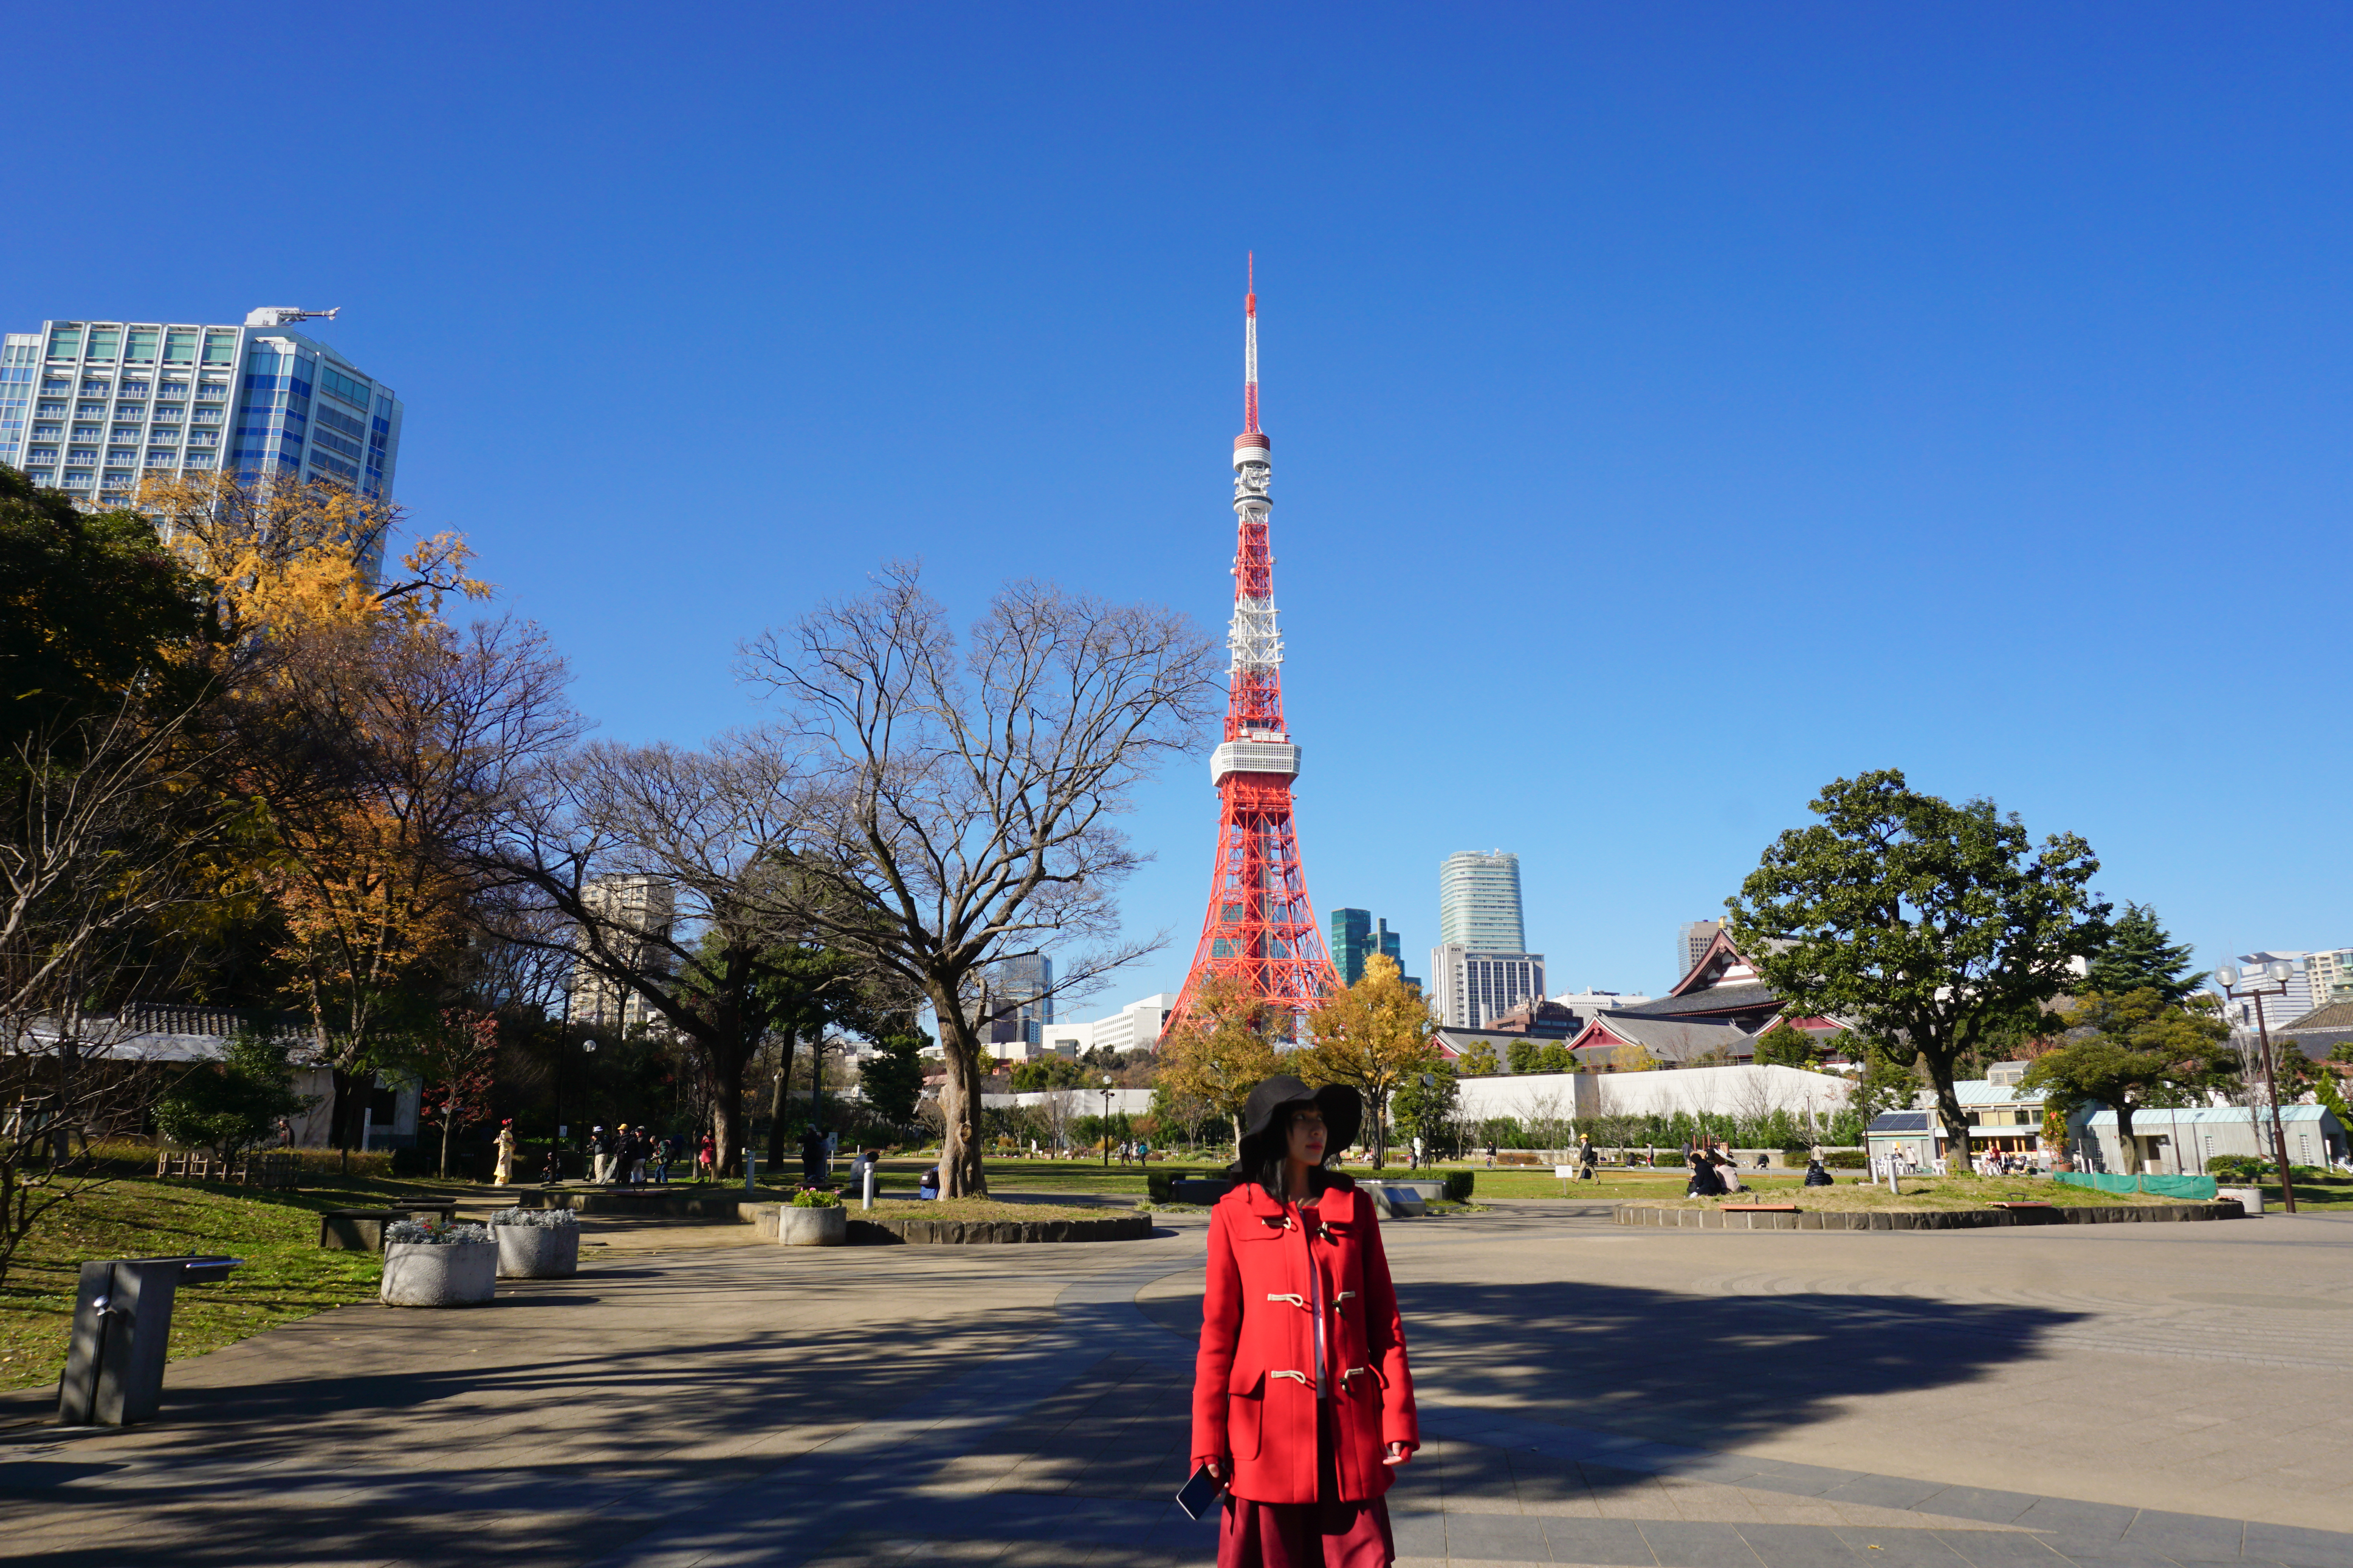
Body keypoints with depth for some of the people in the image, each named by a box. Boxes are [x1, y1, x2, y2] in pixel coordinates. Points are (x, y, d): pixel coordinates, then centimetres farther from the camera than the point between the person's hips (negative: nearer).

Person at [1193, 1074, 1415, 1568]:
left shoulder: (1353, 1207, 8)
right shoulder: (1236, 1214, 0)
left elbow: (1384, 1317, 8)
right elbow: (1218, 1329, 1)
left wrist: (1398, 1418, 1)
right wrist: (1208, 1440, -1)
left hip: (1347, 1423, 2)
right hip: (1268, 1424, -2)